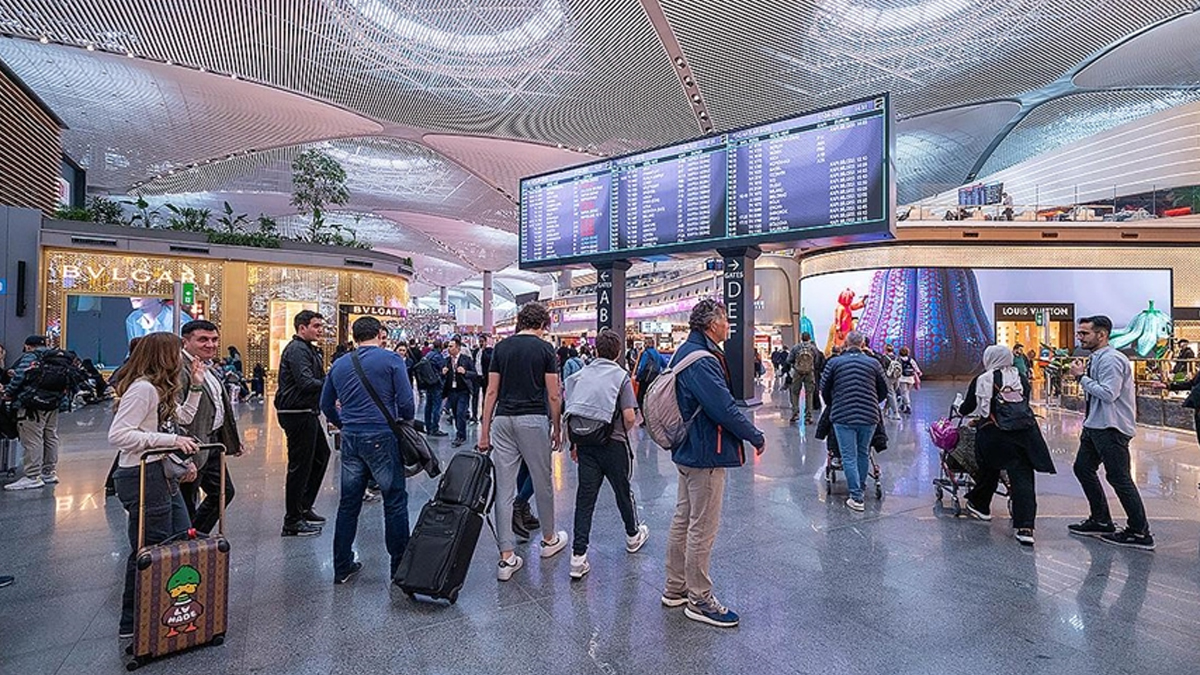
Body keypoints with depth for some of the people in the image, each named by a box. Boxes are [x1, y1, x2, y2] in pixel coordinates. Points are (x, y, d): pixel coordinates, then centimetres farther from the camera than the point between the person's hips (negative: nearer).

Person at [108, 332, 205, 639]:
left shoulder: (162, 389, 13)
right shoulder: (143, 388, -18)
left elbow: (182, 417, 27)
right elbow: (118, 435, -24)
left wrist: (195, 386, 20)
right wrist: (170, 439, -27)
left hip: (165, 477, 11)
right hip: (144, 478, -11)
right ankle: (132, 624, 19)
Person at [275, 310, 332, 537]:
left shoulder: (308, 349, 18)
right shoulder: (297, 349, -15)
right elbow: (305, 382, -27)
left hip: (308, 414, 11)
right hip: (298, 414, -11)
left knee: (321, 455, 20)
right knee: (300, 466, -4)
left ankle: (304, 508, 30)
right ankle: (292, 523, 7)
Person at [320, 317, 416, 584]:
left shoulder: (339, 365, 10)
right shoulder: (391, 359, -7)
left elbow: (326, 405, 17)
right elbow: (406, 402, -11)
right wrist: (406, 425, 7)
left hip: (350, 439, 6)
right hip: (382, 438, -5)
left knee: (348, 503, 14)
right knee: (395, 501, 4)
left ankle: (342, 567, 24)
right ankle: (400, 567, 11)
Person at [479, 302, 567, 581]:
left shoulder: (501, 347, 7)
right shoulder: (545, 348, -2)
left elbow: (492, 392, 5)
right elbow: (553, 395, -4)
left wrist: (484, 431, 9)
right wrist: (557, 429, 7)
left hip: (503, 420, 3)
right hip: (534, 420, -3)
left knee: (504, 488, 5)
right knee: (542, 482, 15)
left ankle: (507, 557, 7)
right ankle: (549, 539, 34)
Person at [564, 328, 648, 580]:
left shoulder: (580, 374, 2)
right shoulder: (621, 376, -8)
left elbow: (569, 411, 3)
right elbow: (630, 417, -15)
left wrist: (574, 442, 12)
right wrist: (623, 431, 6)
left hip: (585, 444, 3)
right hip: (613, 444, -2)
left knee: (584, 497, 5)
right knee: (623, 491, 18)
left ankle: (578, 556, 3)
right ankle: (633, 536, 40)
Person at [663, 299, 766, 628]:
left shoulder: (686, 351, 10)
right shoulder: (702, 361, -24)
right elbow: (725, 409, -26)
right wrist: (756, 437, -12)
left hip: (689, 450, 11)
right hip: (706, 455, -11)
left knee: (683, 521, 19)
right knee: (703, 529, 3)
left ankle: (675, 589, 33)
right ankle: (699, 600, 18)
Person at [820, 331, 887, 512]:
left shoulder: (834, 363, 0)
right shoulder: (873, 363, 5)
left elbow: (824, 390, 4)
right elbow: (884, 391, 11)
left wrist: (832, 406, 22)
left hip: (843, 417, -2)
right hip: (869, 416, 2)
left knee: (849, 457, 2)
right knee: (863, 454, 18)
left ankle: (856, 497, 0)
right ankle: (859, 488, 30)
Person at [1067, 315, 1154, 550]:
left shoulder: (1111, 359, -17)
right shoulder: (1095, 359, 12)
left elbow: (1108, 394, -26)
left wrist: (1081, 376, -18)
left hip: (1111, 429, -10)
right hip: (1095, 426, 10)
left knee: (1119, 478, -3)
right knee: (1083, 468, 14)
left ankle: (1140, 533, 9)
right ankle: (1100, 521, 26)